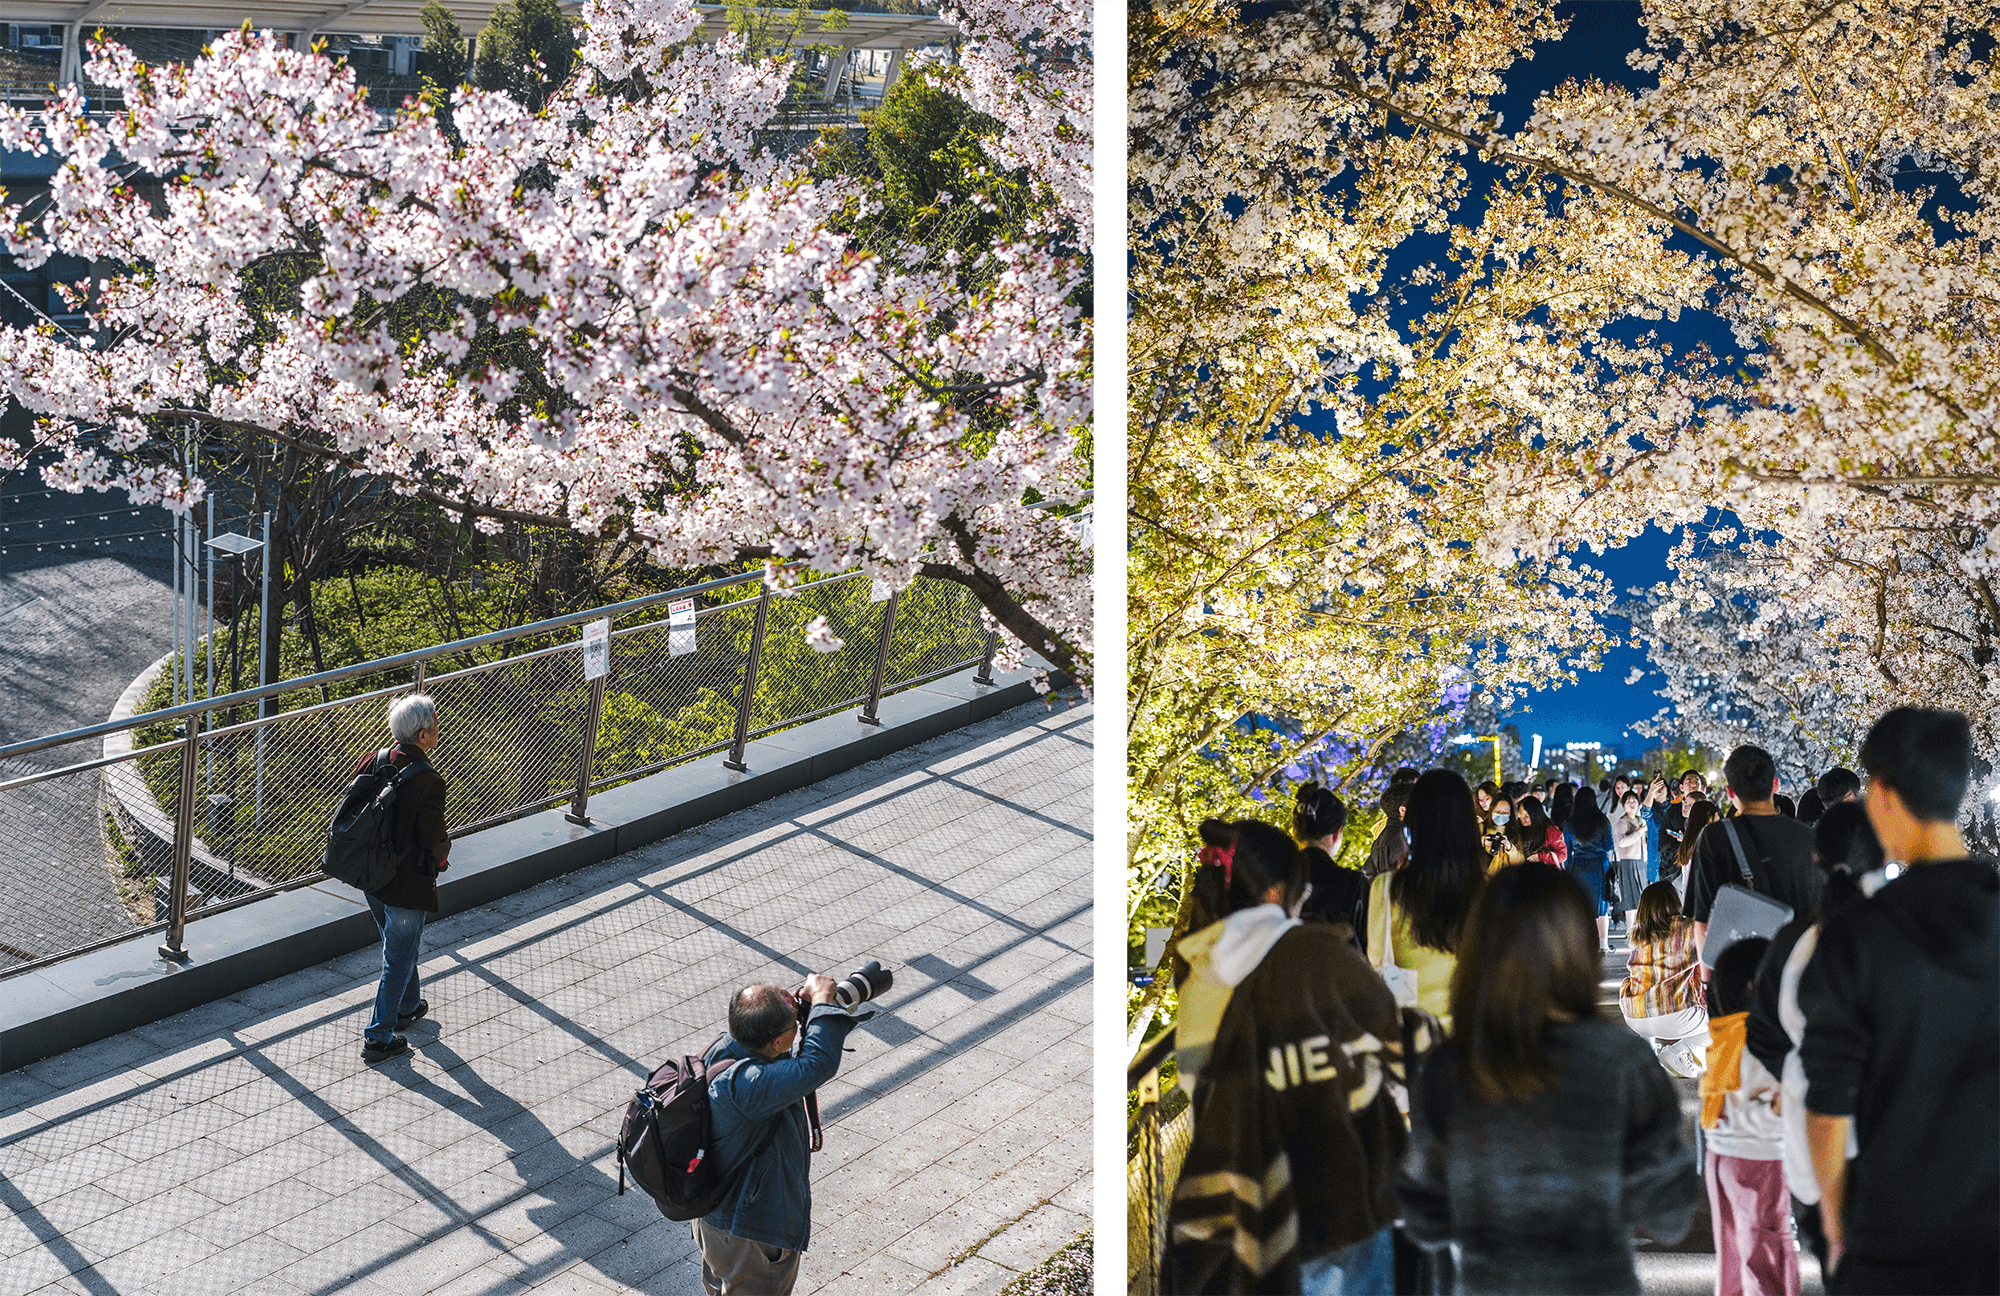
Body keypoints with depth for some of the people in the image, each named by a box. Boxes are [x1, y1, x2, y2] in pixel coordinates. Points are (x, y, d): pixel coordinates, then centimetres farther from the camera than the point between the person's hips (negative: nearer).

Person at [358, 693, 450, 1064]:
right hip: (408, 885, -7)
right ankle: (378, 1038, 14)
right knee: (399, 957, 8)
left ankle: (406, 1006, 48)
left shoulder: (374, 761, -6)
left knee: (399, 945, 29)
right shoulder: (428, 781, -25)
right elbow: (434, 839, -24)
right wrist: (442, 854, -1)